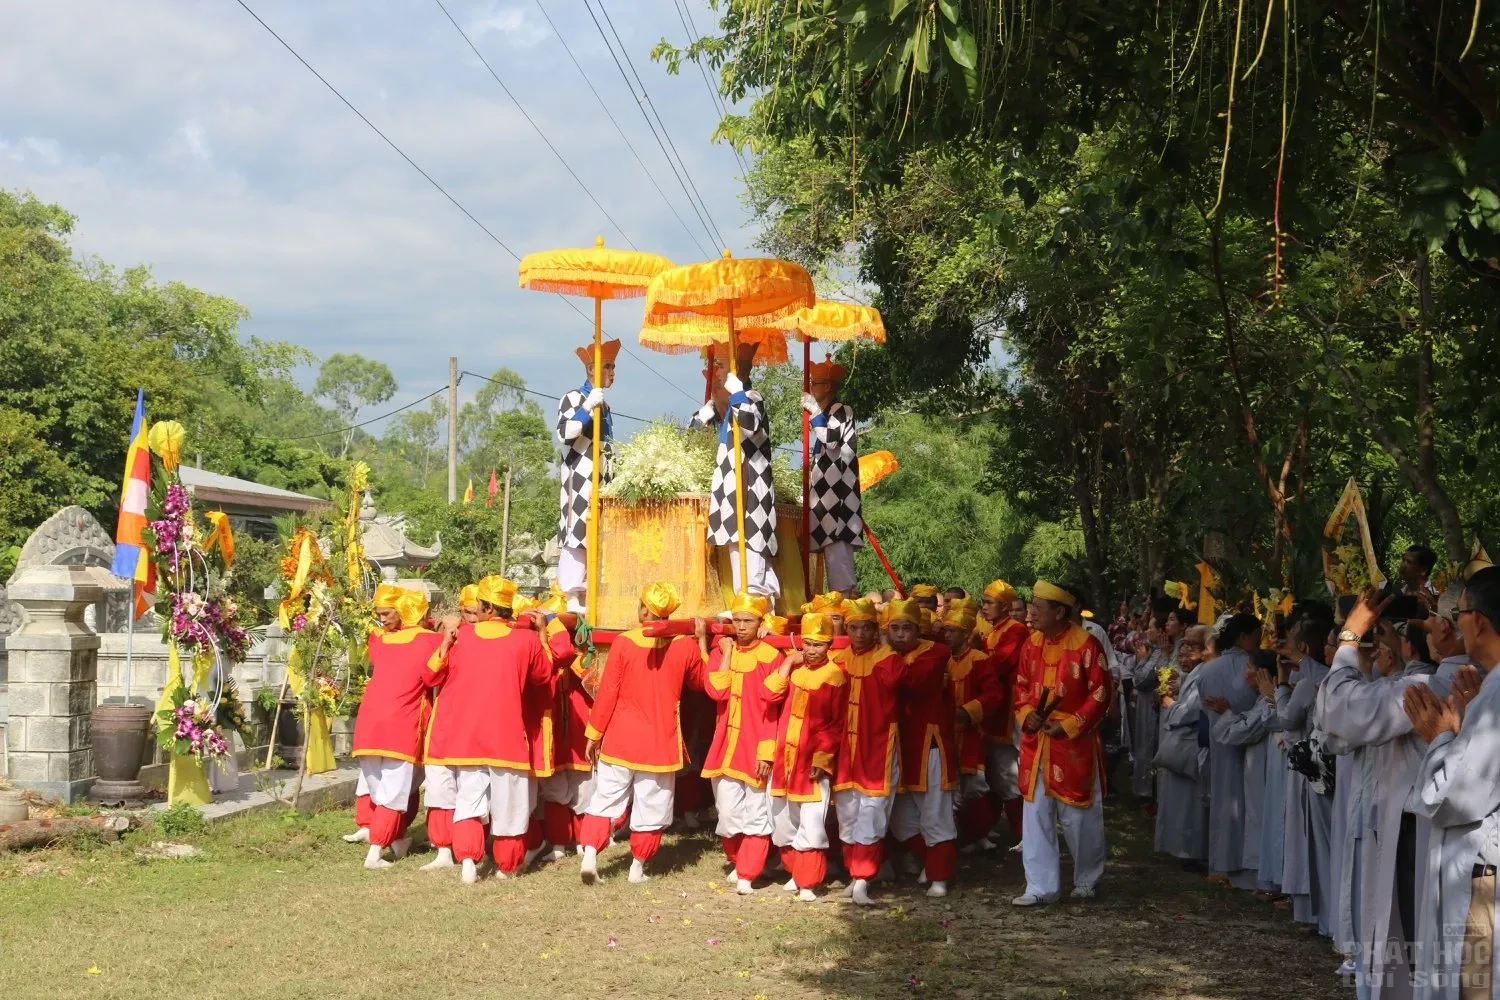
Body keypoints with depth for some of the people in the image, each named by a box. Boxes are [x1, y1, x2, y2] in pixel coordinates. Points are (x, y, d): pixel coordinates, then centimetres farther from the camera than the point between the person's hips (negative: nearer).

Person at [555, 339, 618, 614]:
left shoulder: (604, 405, 19)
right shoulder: (573, 398, -3)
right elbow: (564, 434, -18)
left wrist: (613, 482, 17)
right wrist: (588, 407, -20)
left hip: (601, 484, 8)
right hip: (580, 482, -8)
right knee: (577, 535, -10)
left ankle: (589, 596, 7)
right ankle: (573, 599, -10)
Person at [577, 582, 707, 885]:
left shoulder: (623, 642, -10)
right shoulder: (685, 646, -6)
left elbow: (607, 693, -7)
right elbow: (700, 681, 13)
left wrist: (594, 734, 2)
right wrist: (702, 640, 19)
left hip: (620, 738, 0)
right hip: (660, 742, 0)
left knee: (605, 799, 10)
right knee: (651, 805, 11)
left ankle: (590, 853, -3)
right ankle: (638, 865, 15)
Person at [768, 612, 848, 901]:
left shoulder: (836, 676, -7)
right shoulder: (791, 666, 4)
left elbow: (837, 724, -7)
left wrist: (822, 759, -12)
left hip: (815, 760, -4)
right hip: (784, 755, 5)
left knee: (812, 823, -7)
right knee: (782, 818, 12)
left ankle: (808, 882, 1)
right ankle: (796, 871, 28)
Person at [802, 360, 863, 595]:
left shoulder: (841, 411, -7)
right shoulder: (826, 413, 17)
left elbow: (832, 440, -22)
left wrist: (815, 414, -16)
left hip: (836, 487, -9)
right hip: (826, 487, 9)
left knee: (835, 539, -14)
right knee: (830, 540, 7)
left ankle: (845, 592, -15)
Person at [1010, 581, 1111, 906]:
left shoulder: (1086, 645, -14)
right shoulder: (1032, 644, 4)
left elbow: (1100, 694, -11)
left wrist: (1069, 725, -15)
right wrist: (1026, 713, -5)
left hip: (1074, 744, -5)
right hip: (1036, 743, 5)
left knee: (1080, 816, 8)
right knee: (1035, 815, 5)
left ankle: (1087, 880, 28)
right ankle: (1040, 887, 12)